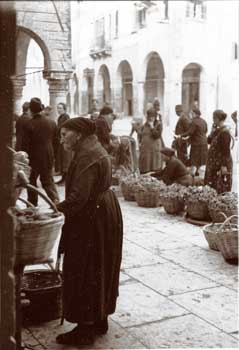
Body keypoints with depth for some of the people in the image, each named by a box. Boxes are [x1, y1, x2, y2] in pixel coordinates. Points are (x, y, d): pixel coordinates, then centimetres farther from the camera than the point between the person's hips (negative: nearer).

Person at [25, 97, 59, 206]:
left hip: (33, 157, -3)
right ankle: (55, 200, -3)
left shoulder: (28, 124, -15)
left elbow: (26, 143, -12)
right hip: (48, 157, 3)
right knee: (48, 180, 14)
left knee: (31, 180, 15)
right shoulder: (52, 123, -2)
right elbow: (55, 141, 5)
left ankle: (32, 204, 20)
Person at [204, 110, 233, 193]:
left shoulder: (225, 132, -21)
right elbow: (209, 141, 14)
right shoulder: (218, 130, 8)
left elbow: (226, 150, -23)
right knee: (213, 186, 17)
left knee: (221, 187, -2)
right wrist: (213, 130, 2)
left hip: (221, 163, -10)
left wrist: (224, 166, -24)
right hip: (215, 162, 10)